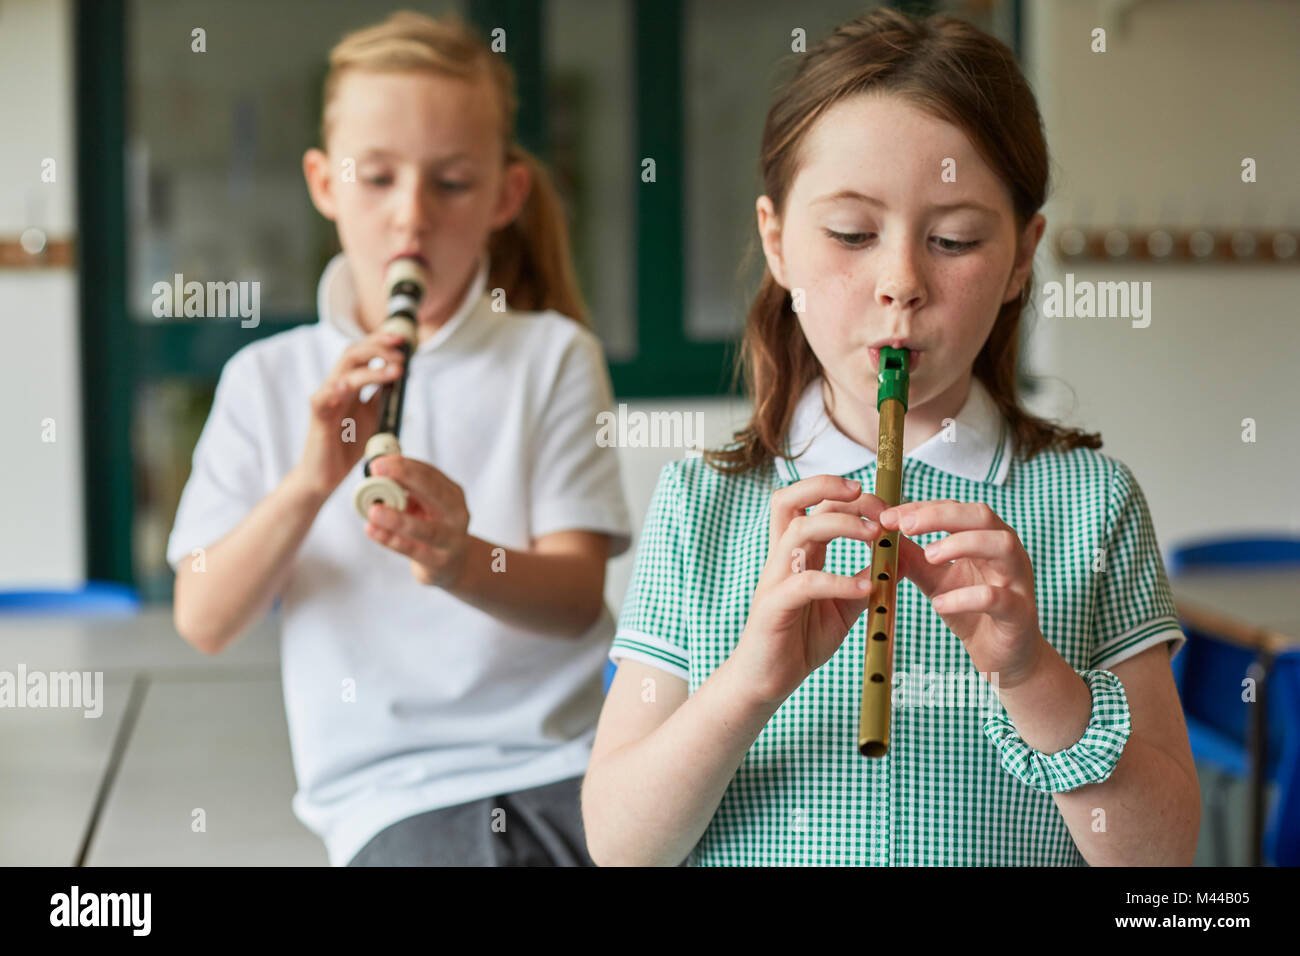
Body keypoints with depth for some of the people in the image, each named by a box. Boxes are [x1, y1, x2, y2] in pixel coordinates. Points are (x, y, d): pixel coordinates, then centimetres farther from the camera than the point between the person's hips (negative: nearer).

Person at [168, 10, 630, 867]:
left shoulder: (553, 354, 6)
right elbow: (204, 623, 1)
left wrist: (457, 562, -25)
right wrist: (310, 481, -16)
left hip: (567, 755, 1)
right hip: (395, 788, -1)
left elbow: (577, 596, -4)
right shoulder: (268, 380, 9)